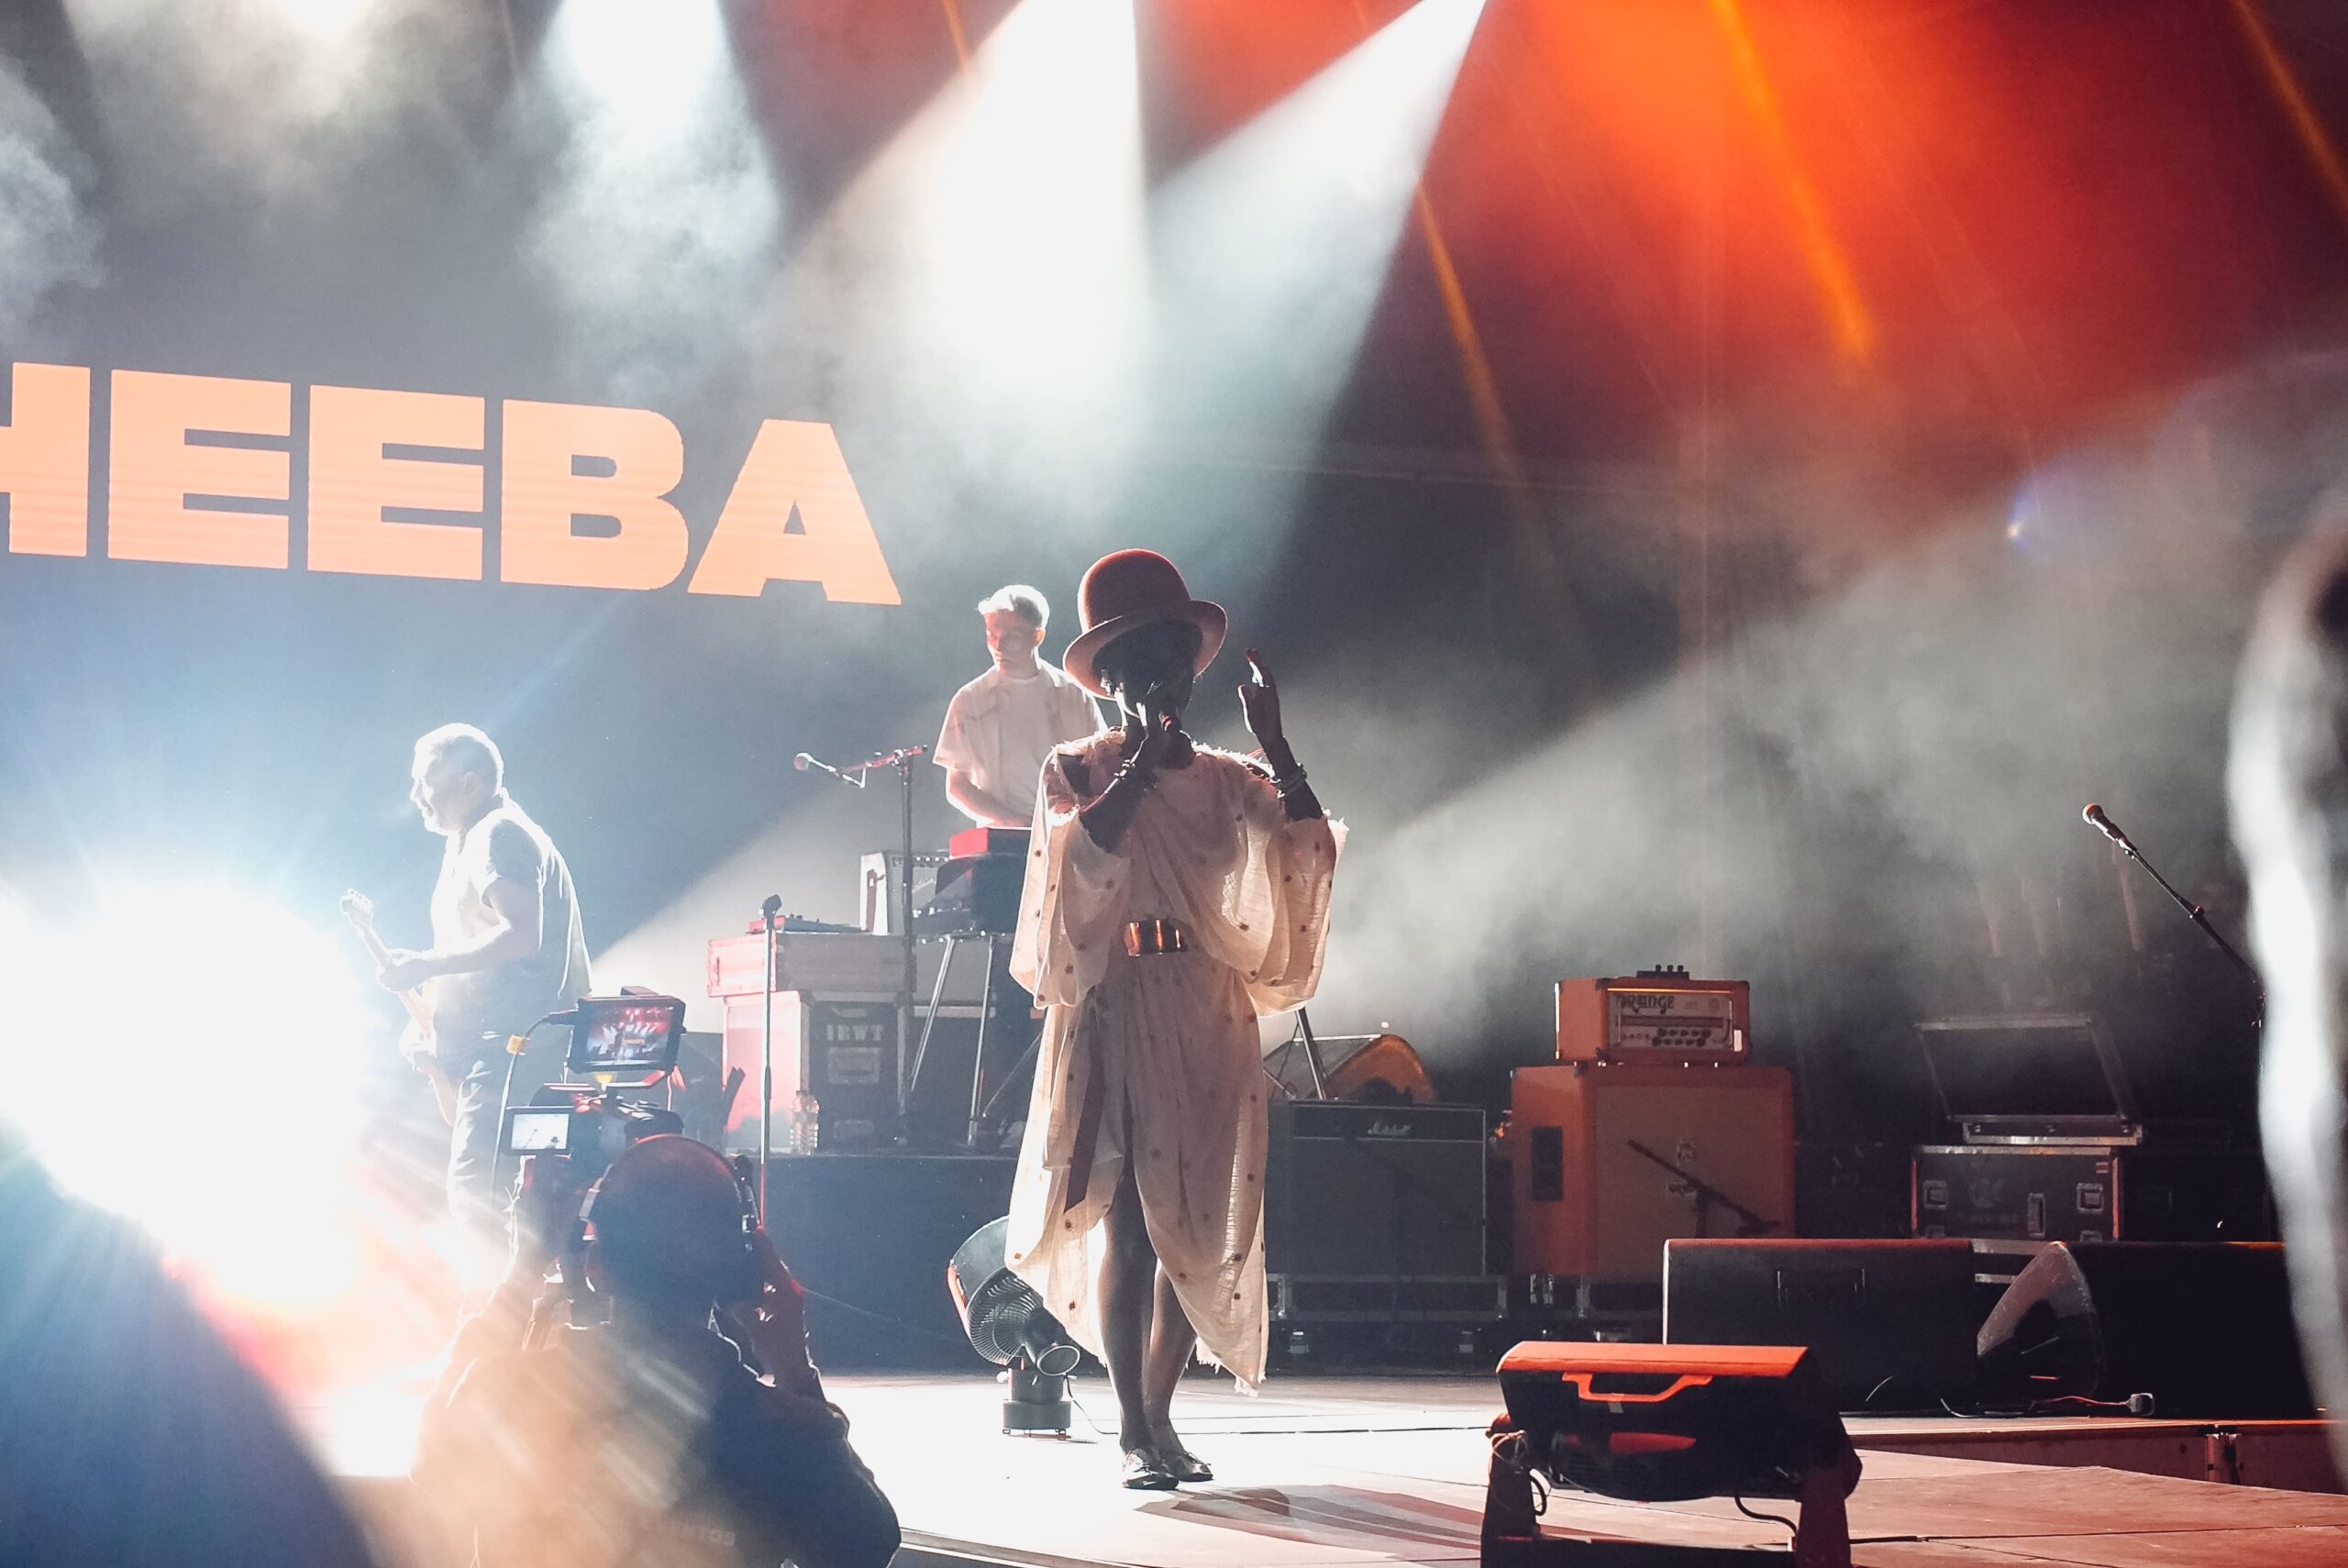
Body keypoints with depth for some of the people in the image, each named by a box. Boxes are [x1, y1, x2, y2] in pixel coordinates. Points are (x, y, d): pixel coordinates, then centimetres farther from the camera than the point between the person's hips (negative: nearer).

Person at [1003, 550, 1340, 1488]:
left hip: (1206, 1020, 4)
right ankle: (1132, 1429, -6)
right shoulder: (1078, 772, 4)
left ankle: (1159, 1413, 16)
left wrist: (1276, 748, -8)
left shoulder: (1226, 781, 12)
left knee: (1195, 1223, 4)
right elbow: (1080, 854, -16)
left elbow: (1306, 853, -2)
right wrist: (1143, 762, -15)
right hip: (1114, 1014, -4)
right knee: (1125, 1224, -9)